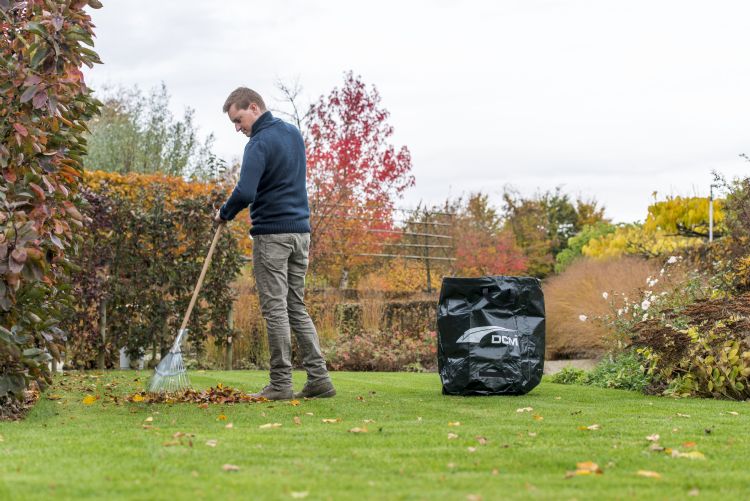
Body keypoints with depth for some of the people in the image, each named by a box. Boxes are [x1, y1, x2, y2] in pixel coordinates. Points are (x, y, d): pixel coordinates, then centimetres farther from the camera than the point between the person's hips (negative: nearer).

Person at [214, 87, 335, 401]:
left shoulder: (260, 143, -15)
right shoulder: (293, 133, 13)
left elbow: (244, 193, -25)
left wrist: (224, 214, -5)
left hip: (271, 234, -8)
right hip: (300, 231, 8)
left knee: (275, 308, -4)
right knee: (297, 307, 12)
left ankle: (281, 384, -2)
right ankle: (319, 377, 5)